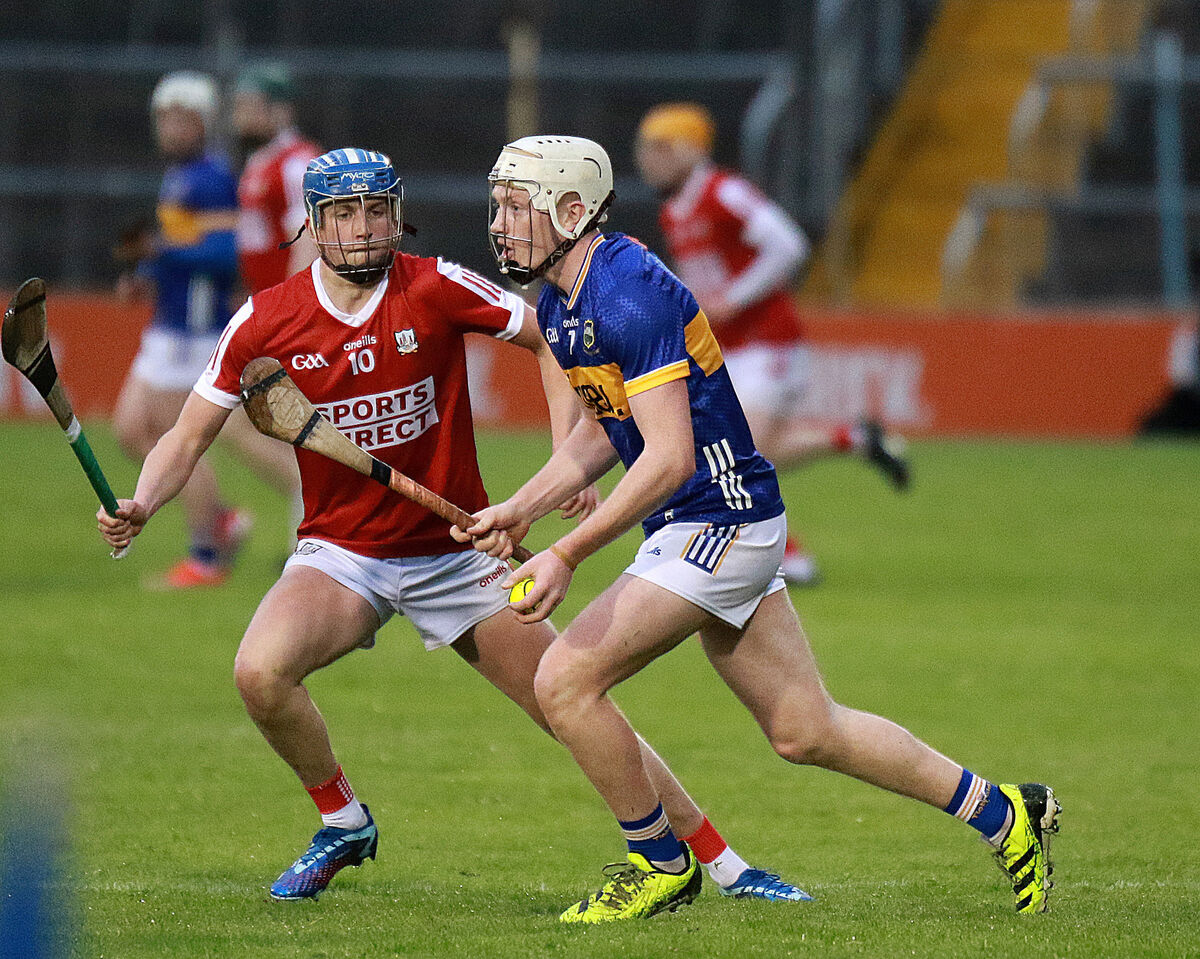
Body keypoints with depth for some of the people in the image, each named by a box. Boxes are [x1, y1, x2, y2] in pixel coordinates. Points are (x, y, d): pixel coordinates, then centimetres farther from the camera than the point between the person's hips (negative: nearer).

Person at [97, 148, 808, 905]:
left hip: (458, 551, 0)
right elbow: (188, 438, -2)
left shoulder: (439, 289, -12)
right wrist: (141, 508, -22)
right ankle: (344, 825, 0)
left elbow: (554, 340, 1)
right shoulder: (265, 322, -9)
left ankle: (723, 862, 11)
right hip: (341, 553, 1)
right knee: (261, 672, -27)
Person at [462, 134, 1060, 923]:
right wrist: (521, 510, 9)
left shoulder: (630, 295, -22)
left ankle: (661, 863, 3)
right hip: (693, 526, 10)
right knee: (805, 732, 13)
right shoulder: (559, 307, 8)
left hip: (720, 520, -10)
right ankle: (1002, 812, 24)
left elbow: (670, 458, -27)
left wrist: (566, 556, -29)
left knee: (565, 681, -13)